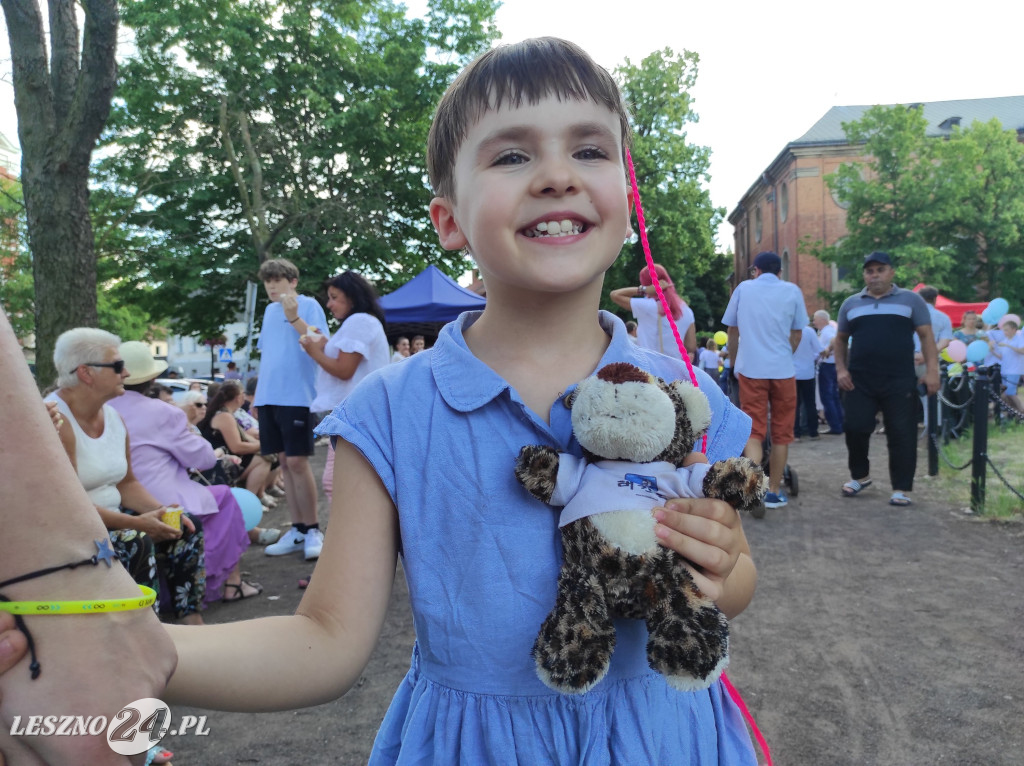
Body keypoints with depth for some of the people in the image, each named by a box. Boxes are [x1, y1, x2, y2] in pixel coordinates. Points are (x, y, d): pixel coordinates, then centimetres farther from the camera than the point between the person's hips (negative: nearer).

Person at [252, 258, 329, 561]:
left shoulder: (308, 305, -3)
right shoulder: (269, 310, 16)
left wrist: (294, 318, -23)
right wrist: (258, 393, 20)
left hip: (296, 396, -7)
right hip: (269, 397, 7)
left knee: (297, 461, -8)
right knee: (284, 462, 8)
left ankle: (312, 530, 5)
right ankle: (297, 530, 16)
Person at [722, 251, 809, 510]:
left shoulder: (743, 288, 5)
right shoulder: (792, 291, 5)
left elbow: (732, 331, 11)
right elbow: (797, 334, 9)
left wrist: (733, 362, 23)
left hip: (750, 369, 0)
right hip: (783, 369, 0)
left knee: (754, 431, 0)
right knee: (781, 433, 11)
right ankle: (774, 491, 16)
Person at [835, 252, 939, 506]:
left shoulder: (911, 299, 6)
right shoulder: (851, 303, 13)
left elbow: (926, 336, 2)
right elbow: (841, 339, 17)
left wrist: (931, 370, -8)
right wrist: (841, 369, 4)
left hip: (900, 382, -2)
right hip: (859, 382, 2)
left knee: (902, 434, -1)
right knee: (855, 428, 2)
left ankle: (901, 488, 7)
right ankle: (860, 475, 24)